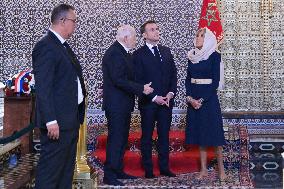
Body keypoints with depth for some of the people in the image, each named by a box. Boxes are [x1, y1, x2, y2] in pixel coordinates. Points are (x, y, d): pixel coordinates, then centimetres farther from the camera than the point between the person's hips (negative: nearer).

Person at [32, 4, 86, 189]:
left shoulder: (63, 46, 16)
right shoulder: (46, 46, -14)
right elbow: (43, 88, -19)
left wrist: (78, 115, 15)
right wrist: (51, 120, -23)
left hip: (71, 118, 10)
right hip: (58, 121, -10)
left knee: (67, 168, 15)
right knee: (51, 169, -5)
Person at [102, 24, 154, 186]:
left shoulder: (123, 52, 14)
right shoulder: (114, 53, -18)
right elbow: (119, 80, -24)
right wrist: (141, 88, -21)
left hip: (124, 104, 10)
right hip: (116, 104, -10)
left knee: (122, 138, 15)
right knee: (115, 138, -6)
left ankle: (118, 171, 23)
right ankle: (109, 175, -1)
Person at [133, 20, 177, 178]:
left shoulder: (166, 51, 11)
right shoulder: (139, 54, -5)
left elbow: (173, 74, 11)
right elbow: (139, 80, -9)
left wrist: (171, 93, -3)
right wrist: (154, 97, -14)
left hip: (166, 100, 4)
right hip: (148, 102, -4)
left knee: (164, 135, 9)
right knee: (147, 136, 4)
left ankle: (164, 167, 17)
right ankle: (148, 169, 11)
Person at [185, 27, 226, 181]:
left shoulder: (214, 56, -6)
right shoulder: (192, 56, 9)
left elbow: (215, 81, -10)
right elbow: (188, 78, 10)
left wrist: (202, 100, -13)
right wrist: (189, 97, -4)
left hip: (209, 97, -5)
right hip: (193, 98, 5)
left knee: (214, 132, -3)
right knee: (199, 133, 7)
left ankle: (221, 169, 6)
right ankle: (204, 169, 13)